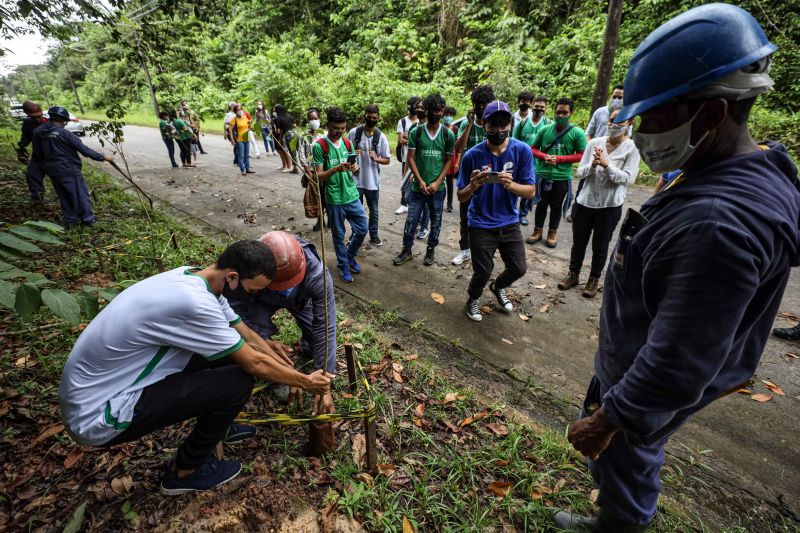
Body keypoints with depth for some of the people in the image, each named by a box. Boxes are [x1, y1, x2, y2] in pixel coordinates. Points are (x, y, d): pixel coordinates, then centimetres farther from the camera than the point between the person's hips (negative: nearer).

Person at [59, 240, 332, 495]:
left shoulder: (193, 277, -4)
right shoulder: (194, 302, -32)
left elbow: (250, 338, 5)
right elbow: (255, 363, -21)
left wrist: (293, 375, 9)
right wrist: (306, 382, -5)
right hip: (97, 417, -8)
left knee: (230, 351, 4)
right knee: (239, 380, -16)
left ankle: (217, 426, 26)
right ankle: (184, 472, 7)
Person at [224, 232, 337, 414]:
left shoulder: (317, 273, -43)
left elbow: (325, 327, -39)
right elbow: (233, 311, -28)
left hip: (301, 299, 0)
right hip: (262, 301, 0)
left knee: (319, 348, -9)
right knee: (256, 329, -29)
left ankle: (307, 348, 29)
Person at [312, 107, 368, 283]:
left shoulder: (348, 143, 6)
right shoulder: (319, 146, -10)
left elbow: (355, 172, 10)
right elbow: (319, 176, -12)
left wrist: (355, 168, -14)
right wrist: (337, 168, -27)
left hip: (352, 196, 5)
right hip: (334, 199, -4)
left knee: (362, 229, 9)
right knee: (338, 235, 8)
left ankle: (350, 255, 35)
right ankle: (343, 266, 27)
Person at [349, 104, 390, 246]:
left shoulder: (381, 137, -3)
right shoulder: (354, 132, -4)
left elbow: (387, 160, 1)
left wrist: (376, 158, -19)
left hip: (373, 181, 0)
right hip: (355, 179, 0)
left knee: (374, 211, 12)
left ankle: (374, 235, 29)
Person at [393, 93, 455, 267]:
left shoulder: (448, 134, -1)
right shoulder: (415, 132, -2)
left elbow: (449, 161, 1)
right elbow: (411, 158, -2)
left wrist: (437, 183, -10)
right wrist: (420, 181, -12)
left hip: (438, 188, 1)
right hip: (418, 186, 0)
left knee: (436, 221, 10)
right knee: (411, 220, 3)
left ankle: (431, 250, 28)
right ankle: (406, 250, 19)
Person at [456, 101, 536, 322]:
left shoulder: (522, 150, -9)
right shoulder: (472, 155, -13)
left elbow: (531, 191, -10)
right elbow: (461, 197, -8)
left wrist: (511, 185, -31)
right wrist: (473, 186, -31)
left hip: (510, 223, 3)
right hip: (481, 225, -2)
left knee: (519, 269, 12)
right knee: (482, 273, 3)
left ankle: (498, 287, 46)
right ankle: (473, 299, 36)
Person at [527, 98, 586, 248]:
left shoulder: (577, 133, -6)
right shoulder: (544, 129, 0)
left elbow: (582, 156, -7)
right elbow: (533, 149, 7)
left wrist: (559, 159, -17)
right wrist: (544, 156, -13)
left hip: (562, 177, -1)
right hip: (542, 175, 2)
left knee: (556, 206, 11)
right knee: (541, 204, 13)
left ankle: (552, 233, 27)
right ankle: (537, 231, 27)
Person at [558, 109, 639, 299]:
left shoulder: (632, 148, -7)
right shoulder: (594, 143, -1)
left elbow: (628, 178, -15)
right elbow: (580, 172, -1)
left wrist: (606, 164, -24)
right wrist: (593, 165, -20)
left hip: (610, 206, -2)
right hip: (584, 201, 3)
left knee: (600, 245, 12)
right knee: (578, 242, 14)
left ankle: (594, 280, 28)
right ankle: (573, 274, 32)